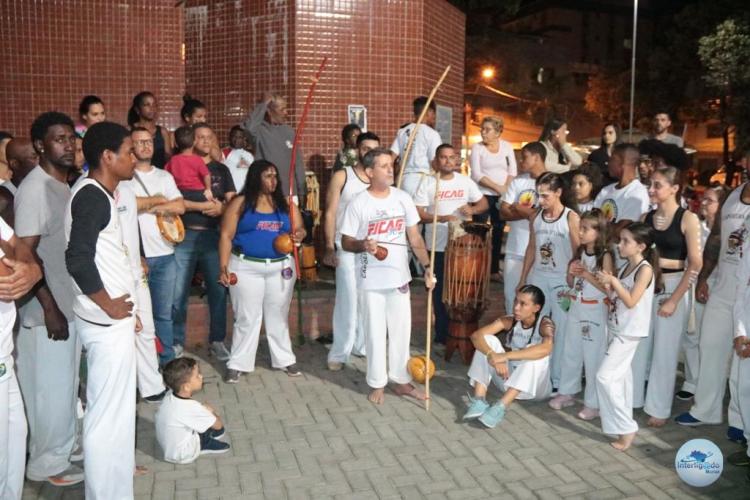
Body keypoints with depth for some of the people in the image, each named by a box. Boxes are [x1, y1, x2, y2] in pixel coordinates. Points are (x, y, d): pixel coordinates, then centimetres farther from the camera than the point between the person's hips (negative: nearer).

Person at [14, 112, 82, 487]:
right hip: (46, 309, -8)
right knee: (50, 389, 5)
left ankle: (64, 447, 35)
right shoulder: (35, 188, -17)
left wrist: (64, 304, 16)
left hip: (69, 303, 8)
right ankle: (46, 462, 21)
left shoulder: (64, 185, 9)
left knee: (67, 384, 19)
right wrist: (49, 307, -21)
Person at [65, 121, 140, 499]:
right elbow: (78, 260, -27)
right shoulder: (92, 195, -17)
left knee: (116, 407, 22)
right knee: (107, 413, 1)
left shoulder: (98, 194, 13)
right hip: (106, 322, -10)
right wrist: (110, 306, -16)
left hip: (114, 319, 10)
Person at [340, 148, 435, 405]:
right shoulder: (358, 203, -8)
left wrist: (427, 267, 0)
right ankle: (377, 383, 22)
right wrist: (362, 245, -26)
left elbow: (415, 237, 7)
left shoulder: (403, 198, 2)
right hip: (371, 280, -3)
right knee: (375, 333, 6)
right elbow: (346, 242, -5)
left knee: (401, 331, 11)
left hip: (399, 276, 3)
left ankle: (401, 380, 26)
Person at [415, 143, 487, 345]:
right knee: (440, 291, 5)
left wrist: (473, 209, -11)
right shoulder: (427, 183, -3)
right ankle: (442, 335, 17)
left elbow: (484, 203, 11)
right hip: (438, 246, -2)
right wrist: (441, 218, -23)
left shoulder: (465, 181, 5)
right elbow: (418, 213, -9)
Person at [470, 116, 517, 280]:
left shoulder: (507, 146, 6)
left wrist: (506, 189, -10)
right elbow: (476, 175, -10)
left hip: (502, 196, 3)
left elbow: (513, 170, 5)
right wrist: (497, 187, -15)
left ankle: (494, 269, 15)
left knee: (498, 232, 7)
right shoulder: (477, 147, -3)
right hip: (483, 195, -3)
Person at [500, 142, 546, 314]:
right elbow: (503, 212, 2)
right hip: (514, 251, 5)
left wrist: (520, 209, -10)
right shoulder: (518, 182, 8)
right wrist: (529, 213, -15)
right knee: (511, 294, 12)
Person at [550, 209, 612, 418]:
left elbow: (607, 288, -16)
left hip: (595, 311, -7)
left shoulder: (605, 256, -12)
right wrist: (571, 272, -8)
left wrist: (586, 274, -22)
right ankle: (566, 392, 28)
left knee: (593, 357, 0)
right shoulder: (579, 252, 7)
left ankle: (593, 403, 9)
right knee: (570, 353, 15)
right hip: (575, 308, 7)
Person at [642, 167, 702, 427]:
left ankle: (658, 408, 17)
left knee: (664, 351, 4)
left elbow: (695, 264, -9)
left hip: (673, 288, -4)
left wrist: (674, 299, -13)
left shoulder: (688, 219, -7)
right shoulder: (646, 217, 6)